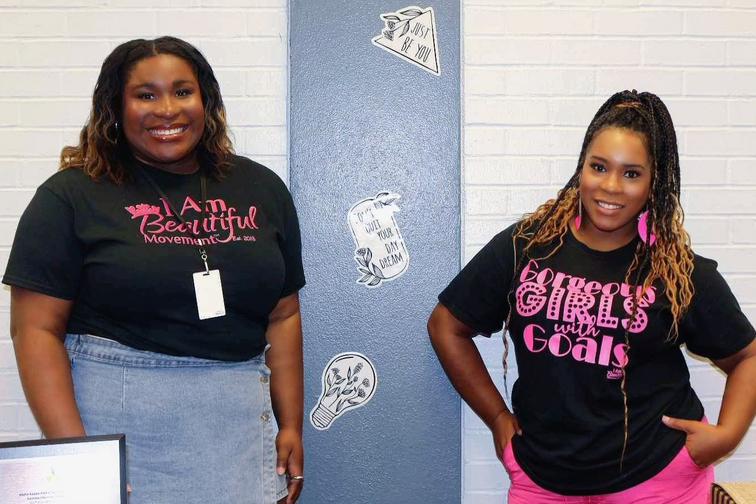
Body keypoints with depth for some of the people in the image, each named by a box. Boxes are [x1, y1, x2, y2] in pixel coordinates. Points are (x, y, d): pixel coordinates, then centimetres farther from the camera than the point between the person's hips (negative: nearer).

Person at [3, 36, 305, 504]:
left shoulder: (262, 189, 7)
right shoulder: (72, 196, -4)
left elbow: (283, 316, 10)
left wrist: (292, 426, 6)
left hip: (239, 423, 3)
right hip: (116, 421, -3)